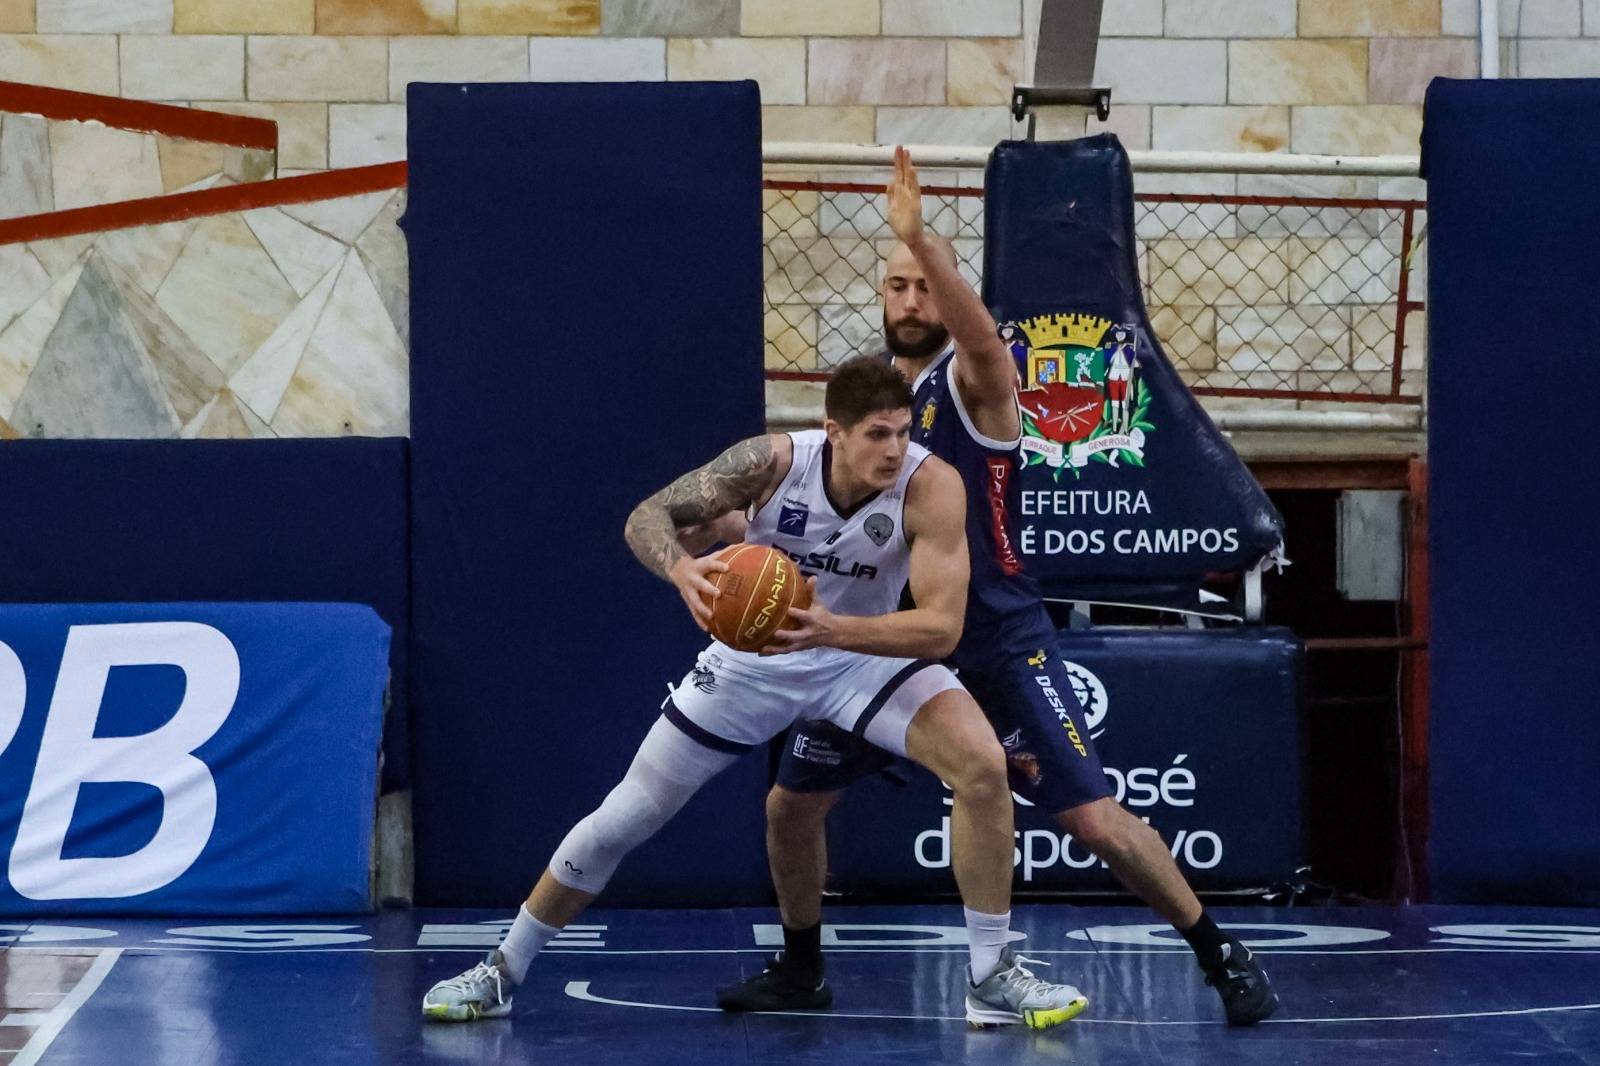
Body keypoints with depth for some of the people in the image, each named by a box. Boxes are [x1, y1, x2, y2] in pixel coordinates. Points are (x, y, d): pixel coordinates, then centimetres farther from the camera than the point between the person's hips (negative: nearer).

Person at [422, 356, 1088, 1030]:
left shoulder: (930, 486, -28)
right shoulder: (773, 461, -26)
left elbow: (941, 627, -32)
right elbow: (647, 517, -18)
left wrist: (832, 630, -47)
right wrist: (682, 568, -41)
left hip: (865, 653, 0)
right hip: (753, 656, 1)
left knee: (982, 762, -25)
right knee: (622, 819, 3)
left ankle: (991, 977, -11)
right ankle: (502, 972, 23)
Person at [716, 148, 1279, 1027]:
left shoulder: (974, 378, -13)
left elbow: (983, 336, -38)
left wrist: (919, 235, -51)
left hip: (998, 643, -6)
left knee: (1094, 818, -13)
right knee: (790, 803, 8)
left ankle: (1222, 956, 1)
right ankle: (799, 966, 30)